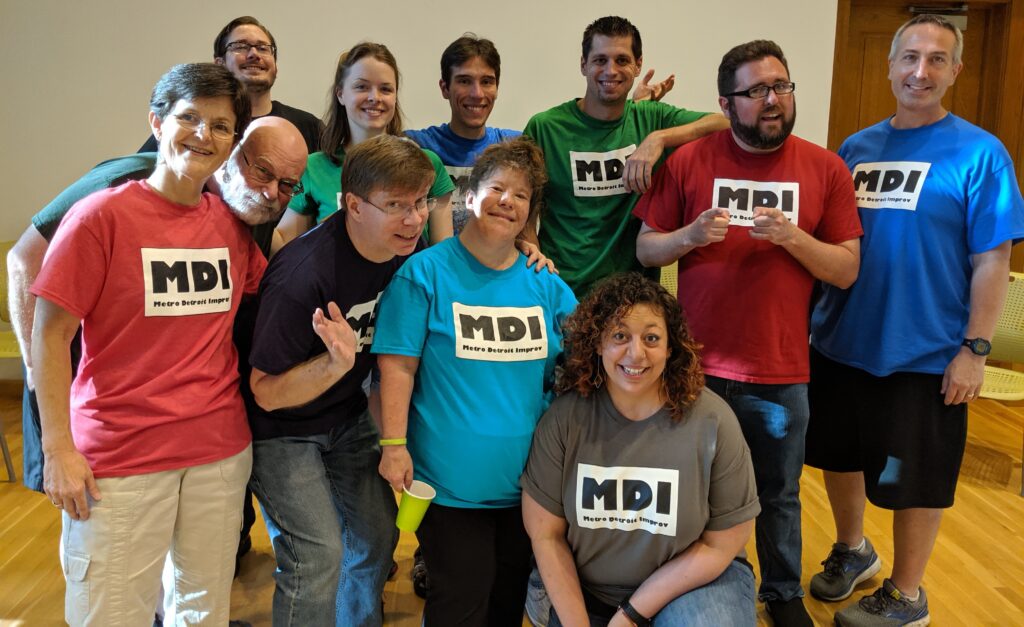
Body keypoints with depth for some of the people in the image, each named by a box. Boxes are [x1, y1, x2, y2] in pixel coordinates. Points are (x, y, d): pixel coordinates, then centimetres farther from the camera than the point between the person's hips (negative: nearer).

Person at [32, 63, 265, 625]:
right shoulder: (101, 214, -9)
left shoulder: (234, 223, 5)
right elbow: (50, 335, -8)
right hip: (119, 461, -4)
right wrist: (58, 449, -11)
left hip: (221, 452, 5)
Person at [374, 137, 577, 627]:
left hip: (527, 480, 5)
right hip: (451, 481, -4)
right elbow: (398, 365, -10)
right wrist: (393, 445, -15)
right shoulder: (425, 272, -7)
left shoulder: (545, 284, 6)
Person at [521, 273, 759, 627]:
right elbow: (545, 534, -6)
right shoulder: (564, 418, -14)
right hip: (585, 593, 1)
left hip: (695, 581, -1)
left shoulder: (712, 421, -17)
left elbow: (721, 544, -10)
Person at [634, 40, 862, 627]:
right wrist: (690, 235, -20)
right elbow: (645, 249, 0)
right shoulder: (688, 160, -3)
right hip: (697, 365, 0)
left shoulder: (826, 169, -1)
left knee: (779, 494, 17)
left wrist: (792, 237, -19)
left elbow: (847, 270, -2)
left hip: (782, 370, 1)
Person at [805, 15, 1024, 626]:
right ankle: (853, 551, 44)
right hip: (840, 344, 5)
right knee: (839, 455, 19)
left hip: (925, 357, -4)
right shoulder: (857, 147, 4)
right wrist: (814, 317, 5)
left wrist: (974, 349, -13)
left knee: (916, 480, 9)